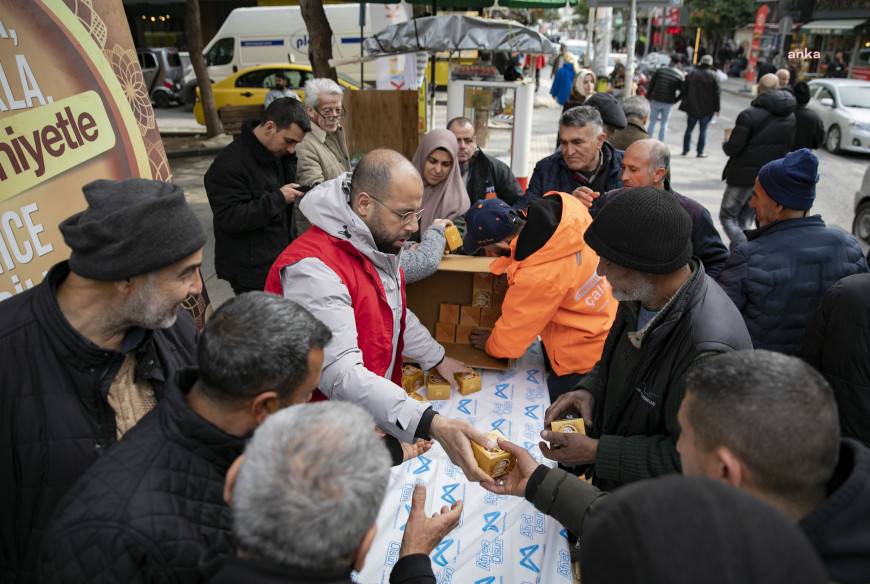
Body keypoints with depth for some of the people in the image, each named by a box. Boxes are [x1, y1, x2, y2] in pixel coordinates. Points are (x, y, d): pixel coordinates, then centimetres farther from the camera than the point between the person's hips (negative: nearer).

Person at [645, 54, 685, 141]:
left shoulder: (660, 70, -3)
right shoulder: (680, 75, -5)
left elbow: (650, 85, -1)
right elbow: (682, 92, -6)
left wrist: (649, 98, 9)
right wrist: (674, 101, 8)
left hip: (655, 101, 0)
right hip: (668, 103, 0)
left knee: (652, 122, 11)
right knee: (664, 123, 13)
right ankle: (660, 143, 15)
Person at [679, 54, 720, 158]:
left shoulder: (692, 73, 0)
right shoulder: (713, 76, -5)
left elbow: (683, 89, 2)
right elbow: (717, 94, -4)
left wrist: (682, 99, 15)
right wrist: (717, 109, 2)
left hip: (692, 107, 2)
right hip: (706, 109, -1)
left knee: (689, 129, 11)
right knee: (703, 130, 5)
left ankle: (685, 150, 12)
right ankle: (700, 152, 6)